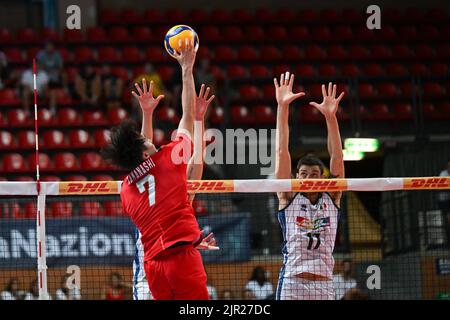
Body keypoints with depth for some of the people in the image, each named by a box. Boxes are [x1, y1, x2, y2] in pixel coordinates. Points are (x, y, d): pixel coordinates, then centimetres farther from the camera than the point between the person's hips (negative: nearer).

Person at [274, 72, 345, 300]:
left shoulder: (331, 198, 13)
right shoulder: (288, 197, 9)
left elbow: (337, 157, 5)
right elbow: (282, 152, 4)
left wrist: (330, 116, -6)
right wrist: (282, 107, -3)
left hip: (324, 286, 2)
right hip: (292, 284, -2)